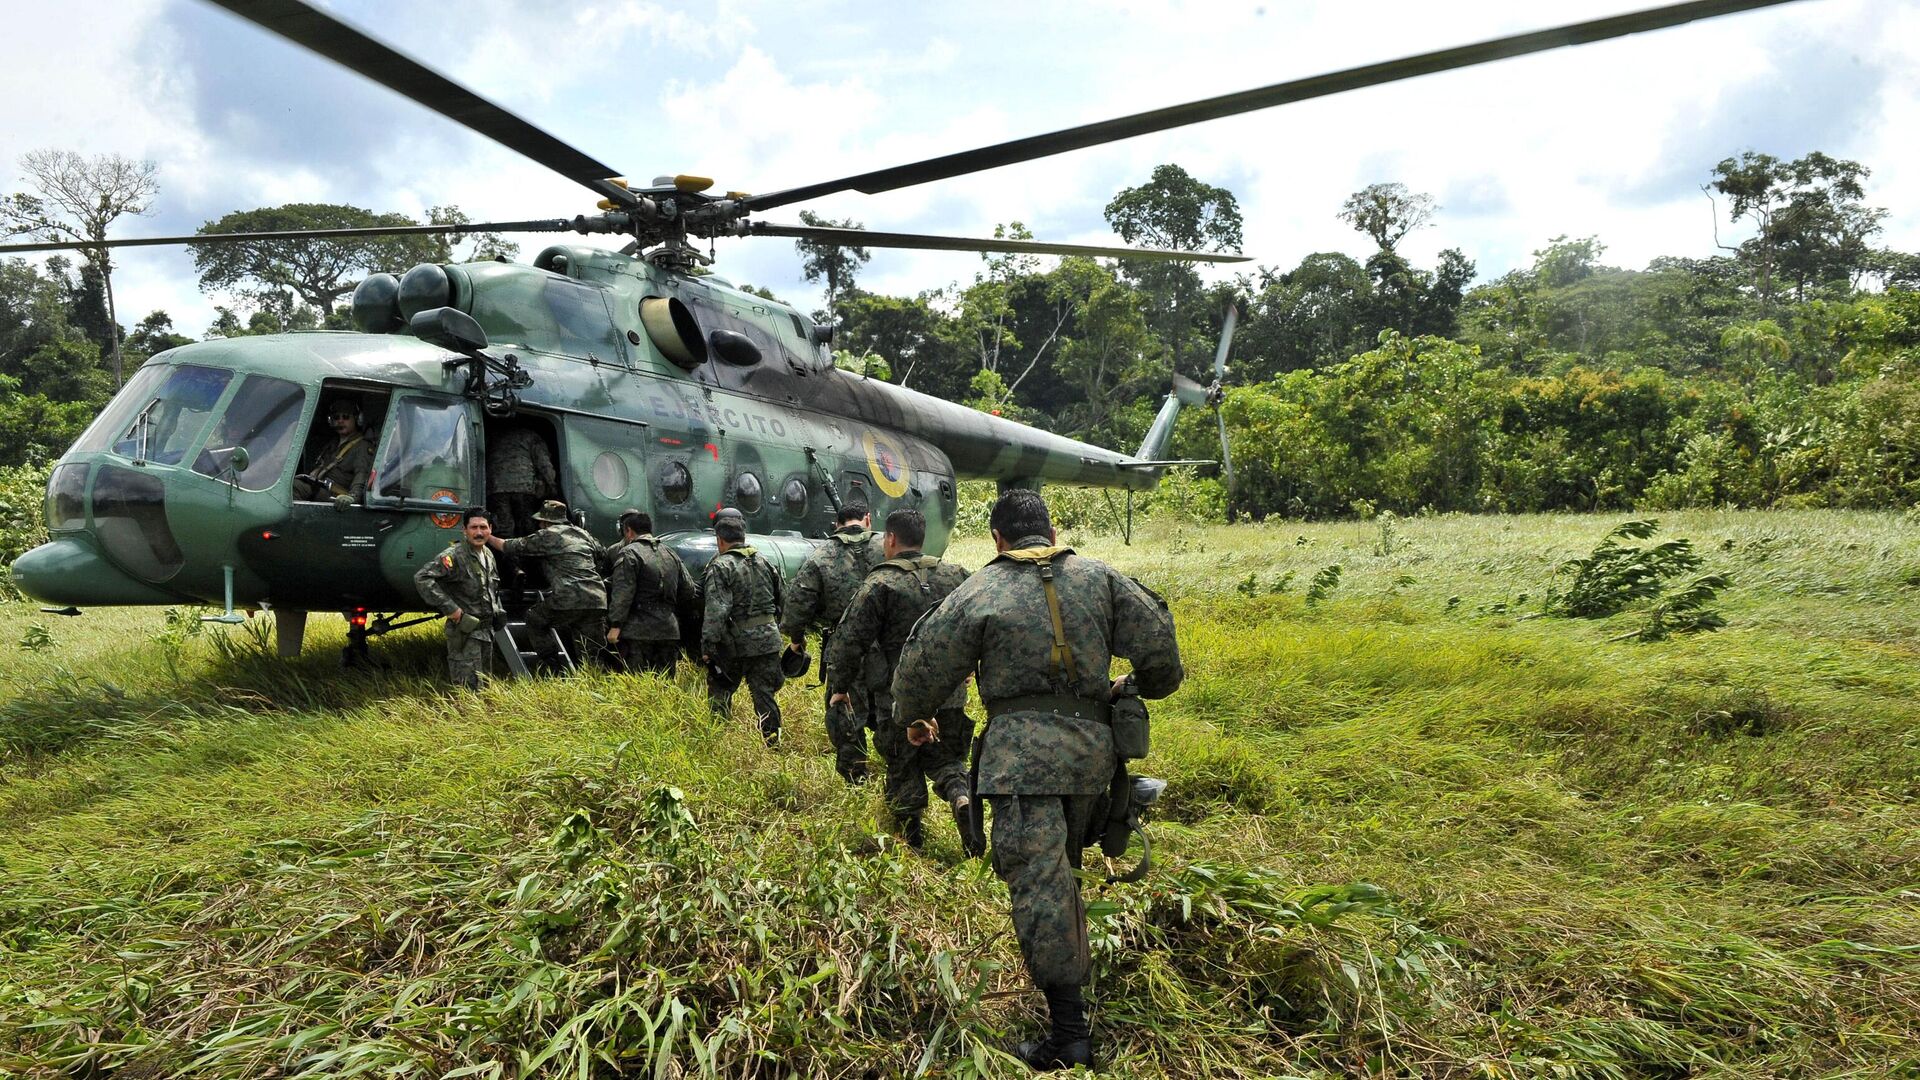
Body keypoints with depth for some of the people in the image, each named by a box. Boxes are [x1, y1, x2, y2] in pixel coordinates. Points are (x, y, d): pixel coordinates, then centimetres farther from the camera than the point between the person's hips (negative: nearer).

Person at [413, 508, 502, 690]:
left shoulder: (488, 554, 9)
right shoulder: (455, 556, -18)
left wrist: (497, 609, 16)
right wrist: (450, 608, -26)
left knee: (485, 684, 18)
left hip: (487, 630, 8)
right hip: (465, 633, -8)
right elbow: (421, 578, -28)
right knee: (470, 690, -7)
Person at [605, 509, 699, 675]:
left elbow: (622, 593, -13)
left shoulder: (629, 553, -5)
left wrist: (615, 625, -14)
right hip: (669, 630, 6)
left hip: (639, 631, -6)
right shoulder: (670, 554, 16)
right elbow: (690, 591, 18)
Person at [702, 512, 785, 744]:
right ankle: (772, 744, 8)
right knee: (765, 695, 7)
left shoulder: (721, 567, -9)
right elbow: (780, 602, 17)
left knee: (719, 692, 12)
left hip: (735, 643, -4)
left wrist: (708, 647, -16)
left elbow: (716, 612, -18)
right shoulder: (764, 562, 10)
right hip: (767, 639, 5)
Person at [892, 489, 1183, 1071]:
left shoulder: (980, 590, 2)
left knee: (1038, 877, -5)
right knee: (1061, 868, 23)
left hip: (1023, 747, -5)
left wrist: (913, 716, 23)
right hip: (1091, 740, 5)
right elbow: (1157, 637, 5)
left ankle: (1069, 1031, -4)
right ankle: (1077, 974, 36)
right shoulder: (1100, 577, 10)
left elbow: (923, 663, 4)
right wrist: (1138, 686, 25)